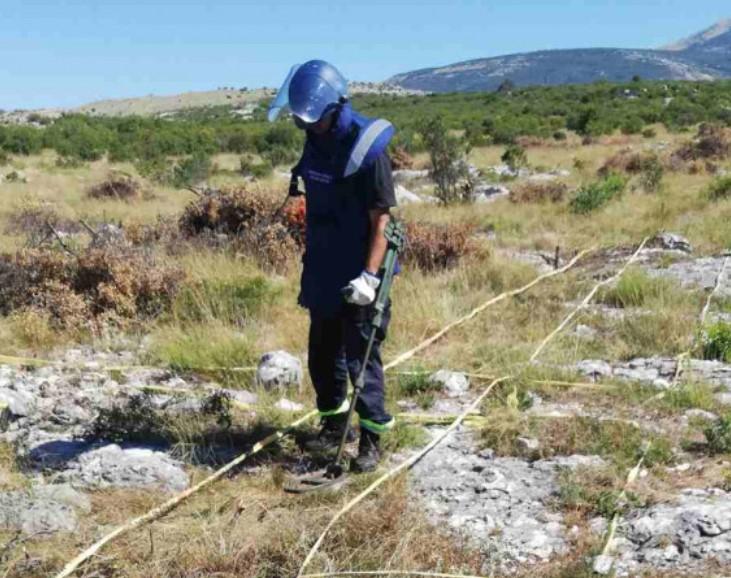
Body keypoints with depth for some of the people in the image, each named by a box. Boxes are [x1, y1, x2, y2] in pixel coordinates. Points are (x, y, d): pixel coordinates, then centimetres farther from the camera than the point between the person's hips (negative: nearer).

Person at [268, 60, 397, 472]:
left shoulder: (366, 147, -18)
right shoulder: (315, 141, 6)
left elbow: (381, 219, -19)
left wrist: (370, 276, -25)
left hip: (357, 276, -8)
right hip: (323, 272, 8)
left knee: (361, 357, -1)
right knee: (322, 354, 16)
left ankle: (372, 438, 12)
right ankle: (334, 425, 32)